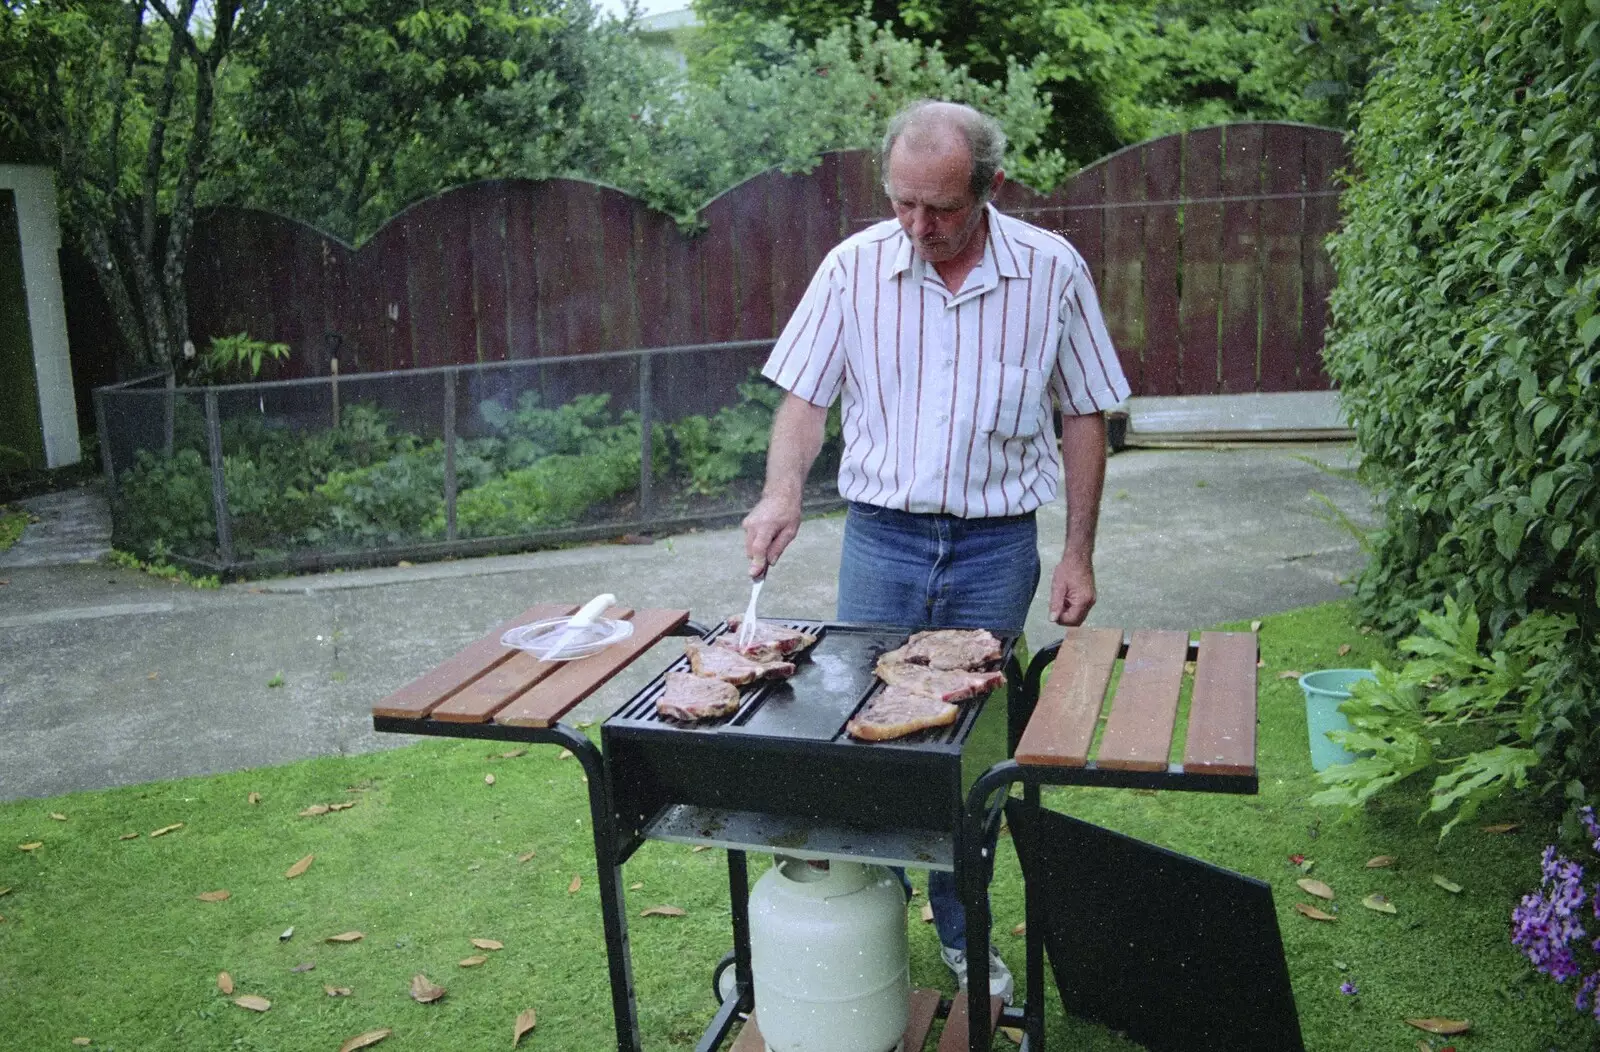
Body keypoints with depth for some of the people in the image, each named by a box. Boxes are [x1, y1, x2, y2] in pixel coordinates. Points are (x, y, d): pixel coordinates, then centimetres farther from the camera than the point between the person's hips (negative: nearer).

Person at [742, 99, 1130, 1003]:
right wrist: (784, 491, -17)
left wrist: (1078, 556, 0)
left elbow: (1085, 416, 2)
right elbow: (806, 395, 2)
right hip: (880, 538, 1)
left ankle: (965, 939, 29)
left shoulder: (1052, 270, -5)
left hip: (997, 548, 0)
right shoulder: (854, 266, -4)